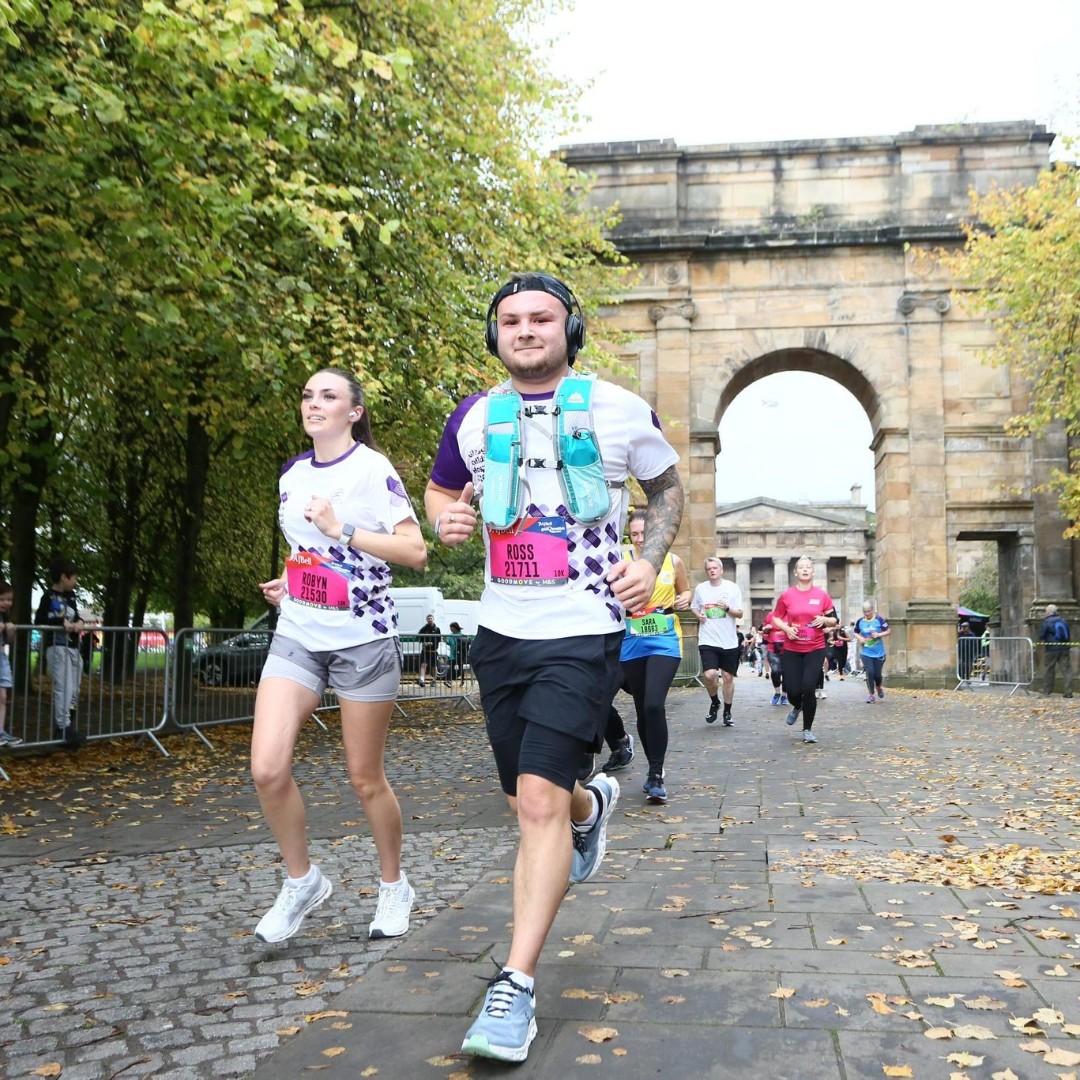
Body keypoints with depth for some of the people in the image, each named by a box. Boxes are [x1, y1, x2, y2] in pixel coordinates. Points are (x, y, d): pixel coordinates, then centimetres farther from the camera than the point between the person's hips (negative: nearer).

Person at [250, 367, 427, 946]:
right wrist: (289, 583, 7)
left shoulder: (373, 469, -8)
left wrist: (343, 532, -22)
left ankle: (394, 886, 28)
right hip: (297, 635, 5)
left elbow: (415, 552, -15)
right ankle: (301, 881, 13)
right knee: (267, 769, -9)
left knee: (365, 778, 5)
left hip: (363, 640, -5)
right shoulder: (292, 474, 10)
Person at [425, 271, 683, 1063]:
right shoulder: (474, 418, 5)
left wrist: (651, 561, -5)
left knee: (539, 802, -15)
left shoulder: (618, 409, -3)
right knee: (531, 802, 15)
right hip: (502, 631, 5)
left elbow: (667, 486, 12)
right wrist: (446, 518, -3)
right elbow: (440, 488, 22)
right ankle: (591, 806, 51)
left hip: (583, 632, -4)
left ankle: (517, 986, -5)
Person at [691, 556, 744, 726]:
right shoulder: (700, 588, 2)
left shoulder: (732, 588, -3)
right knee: (709, 675, -15)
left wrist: (727, 608, -21)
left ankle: (727, 712, 26)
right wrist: (698, 615, -5)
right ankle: (714, 703, 14)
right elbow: (694, 607, 17)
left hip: (729, 641, 0)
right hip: (707, 641, 0)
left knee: (728, 677, 8)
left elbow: (740, 614, -1)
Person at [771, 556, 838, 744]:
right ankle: (797, 707, 39)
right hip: (792, 650, 1)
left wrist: (825, 620, -15)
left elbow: (835, 620, 7)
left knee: (808, 688, -11)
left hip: (815, 649, -1)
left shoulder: (822, 595, -1)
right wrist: (786, 628, -12)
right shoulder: (786, 595, -2)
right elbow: (775, 618, 7)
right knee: (793, 690, -2)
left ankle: (808, 730, 9)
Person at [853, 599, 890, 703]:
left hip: (879, 653, -1)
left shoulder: (879, 620, -9)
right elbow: (856, 633, 13)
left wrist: (879, 634, -20)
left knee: (877, 674, 6)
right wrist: (859, 638, -8)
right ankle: (871, 694, 6)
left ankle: (878, 687, 41)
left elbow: (889, 631, -5)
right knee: (870, 673, -11)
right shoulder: (860, 621, -2)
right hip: (866, 653, 1)